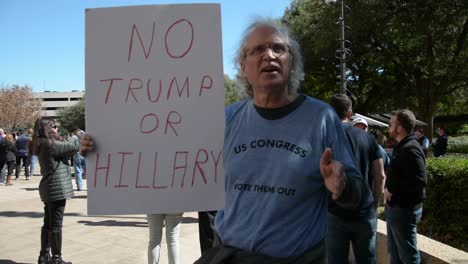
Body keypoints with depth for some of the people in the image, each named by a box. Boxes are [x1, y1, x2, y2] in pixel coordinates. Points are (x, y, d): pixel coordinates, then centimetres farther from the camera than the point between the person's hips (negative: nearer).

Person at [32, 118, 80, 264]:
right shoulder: (51, 144, -15)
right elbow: (73, 147, -13)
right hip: (57, 188, -9)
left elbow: (65, 148, 9)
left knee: (48, 223, 16)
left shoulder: (42, 145, 13)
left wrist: (78, 142, -3)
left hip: (48, 189, 9)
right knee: (56, 224, -2)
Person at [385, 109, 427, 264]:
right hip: (395, 207, 10)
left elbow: (419, 181, -27)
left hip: (405, 210, -10)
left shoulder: (410, 149, -20)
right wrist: (389, 186, 4)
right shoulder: (401, 146, 11)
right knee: (394, 251, 21)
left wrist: (392, 189, -17)